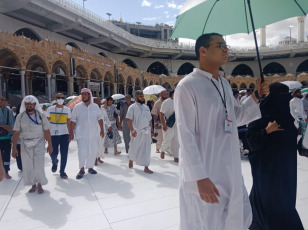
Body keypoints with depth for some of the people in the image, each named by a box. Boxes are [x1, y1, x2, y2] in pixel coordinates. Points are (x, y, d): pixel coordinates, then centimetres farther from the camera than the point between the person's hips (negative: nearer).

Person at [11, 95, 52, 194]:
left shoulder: (41, 115, -2)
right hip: (25, 144, 2)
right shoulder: (20, 117, 1)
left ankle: (39, 184, 13)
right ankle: (33, 184, 23)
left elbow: (46, 131, -1)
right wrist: (14, 148, -4)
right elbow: (16, 133, 0)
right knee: (28, 165, 6)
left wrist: (50, 145, -1)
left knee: (39, 164, -6)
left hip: (39, 143, -2)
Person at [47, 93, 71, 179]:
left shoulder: (67, 110, 3)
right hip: (53, 134, 0)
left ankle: (62, 172, 14)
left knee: (64, 154, -1)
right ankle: (55, 162, 39)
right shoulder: (50, 109, 1)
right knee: (53, 153, 3)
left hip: (64, 134, 1)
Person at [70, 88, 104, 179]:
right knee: (82, 151, -9)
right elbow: (73, 120, 0)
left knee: (93, 151, 6)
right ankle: (82, 169, 6)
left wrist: (102, 129, 5)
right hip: (81, 134, -2)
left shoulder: (95, 106, 6)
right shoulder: (77, 107, 1)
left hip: (93, 133, 3)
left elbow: (99, 118, 11)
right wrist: (71, 132, -4)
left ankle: (90, 167, 23)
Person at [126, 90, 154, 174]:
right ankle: (131, 161, 37)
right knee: (134, 148, 12)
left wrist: (151, 130, 11)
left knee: (146, 149, 2)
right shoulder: (132, 107, -5)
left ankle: (146, 167, 9)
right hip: (137, 131, -4)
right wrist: (132, 130, -22)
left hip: (146, 131, 4)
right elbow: (129, 120, -11)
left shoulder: (146, 107, 11)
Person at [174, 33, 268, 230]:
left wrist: (255, 97, 4)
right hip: (204, 173, -7)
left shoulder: (224, 84, 9)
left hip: (231, 171, 8)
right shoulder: (188, 86, -16)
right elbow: (186, 136, -19)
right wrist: (199, 177, -20)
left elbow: (237, 117, 19)